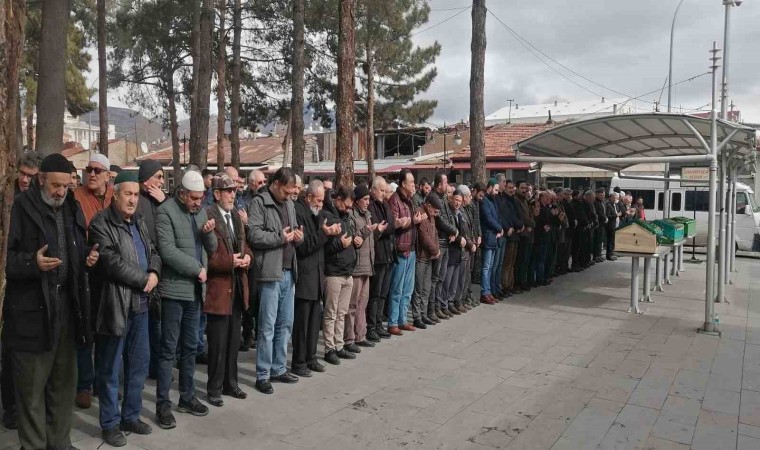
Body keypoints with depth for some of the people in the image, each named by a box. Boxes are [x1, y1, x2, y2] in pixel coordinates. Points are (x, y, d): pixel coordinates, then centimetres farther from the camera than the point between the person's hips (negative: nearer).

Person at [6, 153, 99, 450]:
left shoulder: (72, 208, 12)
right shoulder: (21, 207, -7)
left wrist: (88, 258, 0)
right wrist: (32, 263, -24)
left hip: (67, 304, 6)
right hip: (32, 308, -6)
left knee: (65, 381, 14)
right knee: (32, 385, 6)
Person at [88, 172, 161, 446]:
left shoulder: (139, 222, 13)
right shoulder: (101, 223, -10)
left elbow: (153, 251, 14)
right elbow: (112, 262, -19)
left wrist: (154, 273, -7)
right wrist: (143, 280, -13)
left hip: (140, 303, 7)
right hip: (115, 304, -7)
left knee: (140, 362, 15)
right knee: (111, 368, 5)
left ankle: (131, 416, 30)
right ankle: (110, 424, 19)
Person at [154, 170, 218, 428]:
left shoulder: (201, 211, 11)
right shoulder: (166, 211, -10)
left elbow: (212, 249, 12)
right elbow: (168, 251, -18)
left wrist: (209, 233, -8)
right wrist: (197, 269, -13)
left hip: (195, 289, 7)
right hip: (175, 289, -6)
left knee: (190, 347, 14)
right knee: (169, 349, 1)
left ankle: (187, 396, 26)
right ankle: (163, 404, 11)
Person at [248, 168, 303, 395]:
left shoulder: (289, 204, 17)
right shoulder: (259, 202, -7)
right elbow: (254, 235, -18)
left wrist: (298, 236, 3)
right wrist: (280, 237, -14)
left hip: (288, 272, 8)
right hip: (270, 272, -7)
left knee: (285, 324, 13)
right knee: (267, 326, -1)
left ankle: (279, 368, 26)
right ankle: (263, 375, 10)